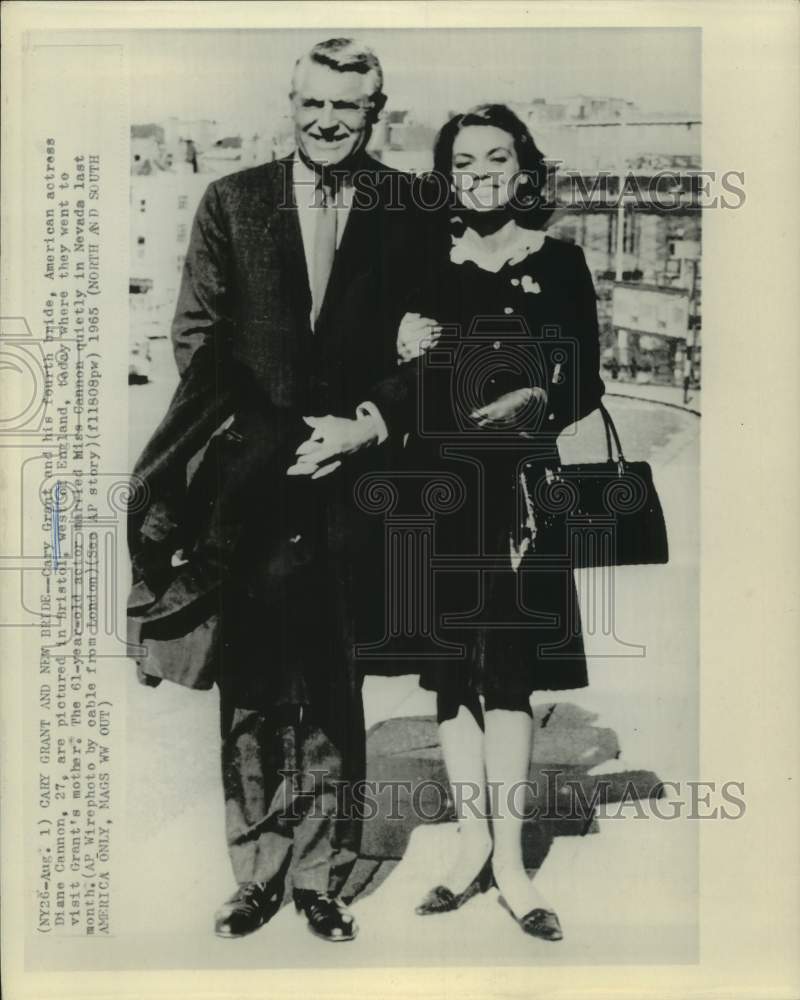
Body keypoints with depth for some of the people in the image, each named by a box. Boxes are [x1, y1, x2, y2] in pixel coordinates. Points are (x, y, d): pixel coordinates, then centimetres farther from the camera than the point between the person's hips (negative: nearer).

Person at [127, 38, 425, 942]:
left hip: (350, 473, -1)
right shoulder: (231, 202, 7)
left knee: (331, 681, 5)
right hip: (247, 478, 1)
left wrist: (369, 421, -10)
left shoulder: (408, 210, 4)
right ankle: (256, 873, 19)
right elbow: (196, 335, 5)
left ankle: (321, 875, 19)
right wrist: (261, 435, -5)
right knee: (249, 685, 5)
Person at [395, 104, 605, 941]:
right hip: (437, 479, 2)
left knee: (508, 667, -2)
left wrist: (535, 401, -16)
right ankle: (473, 844, 19)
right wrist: (405, 354, -9)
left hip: (516, 481, -2)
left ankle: (508, 860, 8)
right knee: (451, 668, 5)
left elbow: (587, 383, 3)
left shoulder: (558, 262, 4)